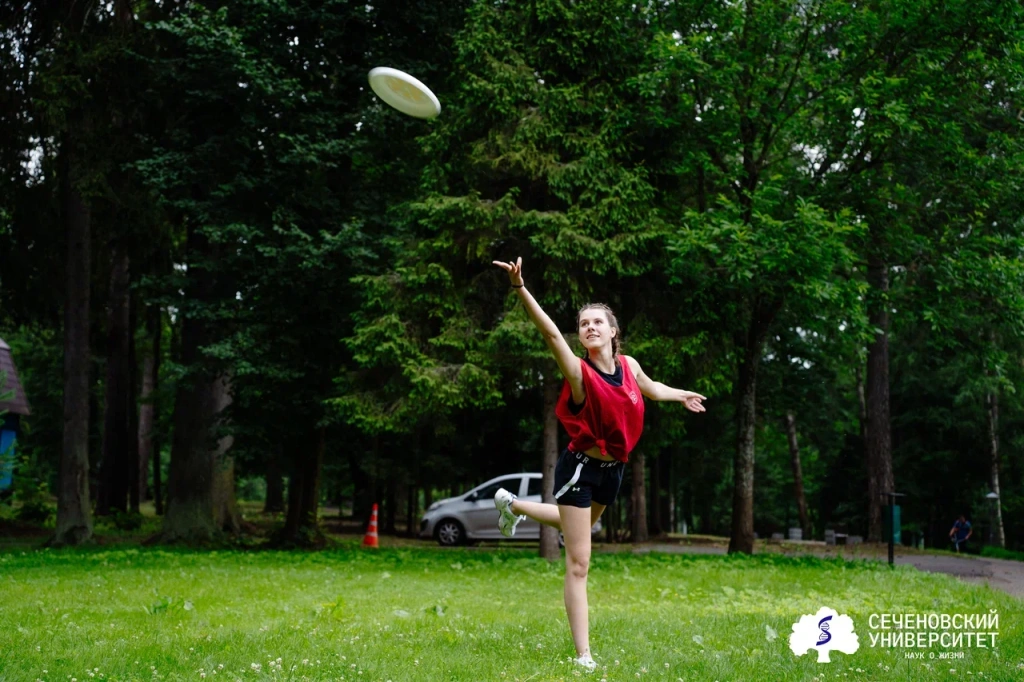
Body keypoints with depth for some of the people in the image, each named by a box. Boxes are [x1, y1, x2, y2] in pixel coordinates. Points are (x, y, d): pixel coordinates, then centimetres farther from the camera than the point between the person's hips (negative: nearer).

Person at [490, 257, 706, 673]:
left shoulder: (629, 366, -1)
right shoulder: (579, 372, -20)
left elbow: (650, 388, 22)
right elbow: (550, 332, -37)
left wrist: (682, 395, 40)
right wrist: (520, 288, -51)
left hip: (612, 469, 7)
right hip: (580, 467, -7)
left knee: (578, 525, 32)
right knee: (579, 564, -6)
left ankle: (513, 505, 55)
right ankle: (584, 656, -1)